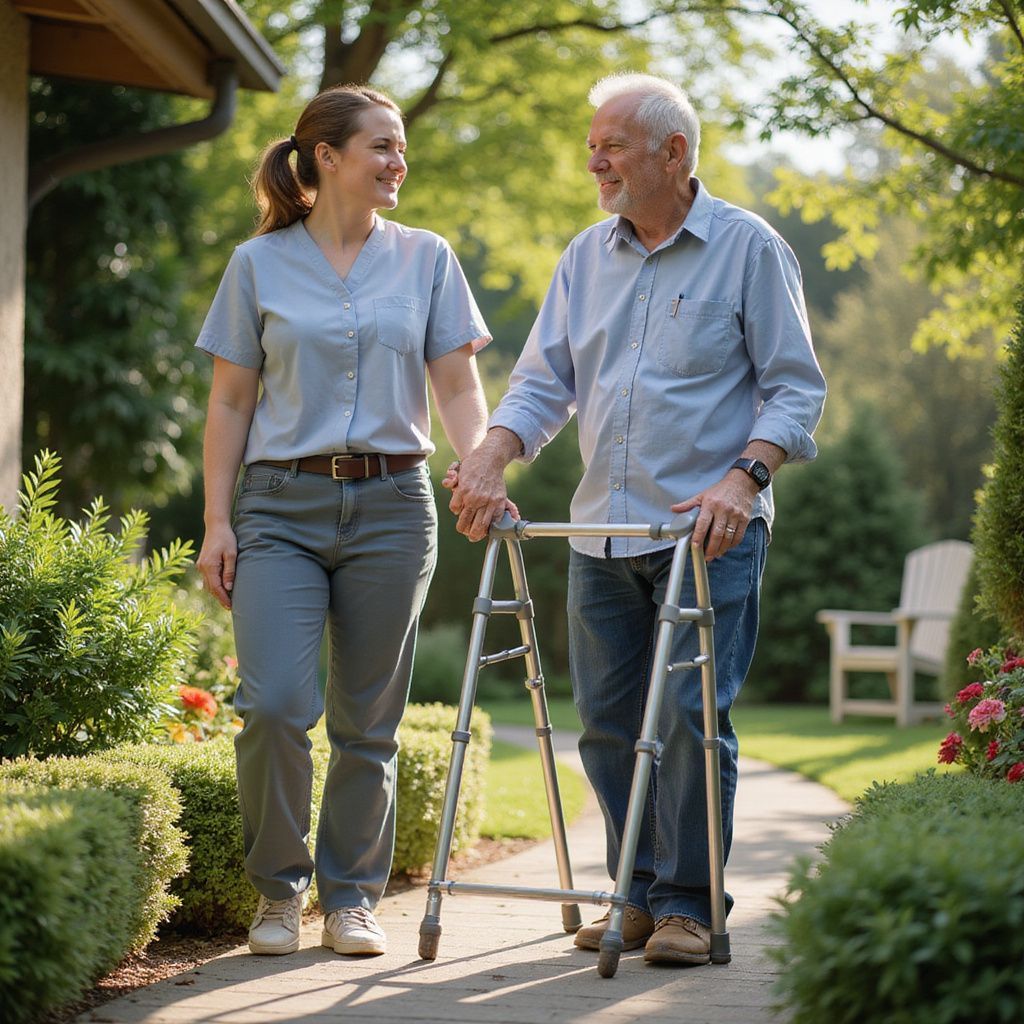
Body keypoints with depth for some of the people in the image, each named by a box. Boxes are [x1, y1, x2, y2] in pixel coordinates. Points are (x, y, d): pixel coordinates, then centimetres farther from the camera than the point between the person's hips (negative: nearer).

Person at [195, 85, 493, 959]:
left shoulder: (427, 260, 9)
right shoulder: (259, 264, 5)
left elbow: (458, 387, 6)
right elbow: (231, 403, 6)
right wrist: (217, 521, 0)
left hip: (391, 504, 2)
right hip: (283, 505, -1)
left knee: (368, 720, 4)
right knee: (275, 705, -13)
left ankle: (352, 897, 17)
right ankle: (278, 889, 7)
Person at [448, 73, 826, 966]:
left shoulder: (748, 249, -1)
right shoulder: (585, 258, 14)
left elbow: (795, 387, -3)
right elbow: (544, 382, 12)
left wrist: (744, 476, -18)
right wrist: (489, 463, -5)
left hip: (710, 531, -5)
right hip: (602, 529, 6)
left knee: (691, 717, -8)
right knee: (607, 722, 7)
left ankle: (689, 906, 2)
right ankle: (639, 895, 18)